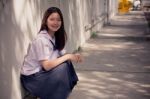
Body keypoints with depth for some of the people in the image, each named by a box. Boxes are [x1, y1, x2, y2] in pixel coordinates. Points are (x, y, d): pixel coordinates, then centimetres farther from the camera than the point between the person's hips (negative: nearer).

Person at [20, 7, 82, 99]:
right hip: (31, 78, -8)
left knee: (68, 64, -6)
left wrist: (73, 56, -18)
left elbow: (61, 56, 2)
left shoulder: (56, 37, 2)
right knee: (63, 68, -22)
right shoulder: (41, 39, -24)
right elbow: (47, 65, -29)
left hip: (42, 72, 8)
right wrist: (68, 56, -25)